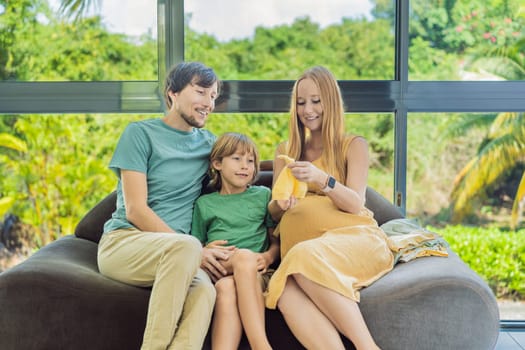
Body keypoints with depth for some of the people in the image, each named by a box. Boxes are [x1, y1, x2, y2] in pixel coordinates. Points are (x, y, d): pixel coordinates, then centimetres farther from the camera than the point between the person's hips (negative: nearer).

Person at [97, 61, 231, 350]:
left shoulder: (208, 143, 17)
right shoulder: (141, 133, 3)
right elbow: (135, 210, -4)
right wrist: (194, 251, -13)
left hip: (175, 255, 3)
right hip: (121, 242, -3)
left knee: (204, 291, -33)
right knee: (186, 246, -36)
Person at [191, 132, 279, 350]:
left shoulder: (262, 195, 20)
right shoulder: (204, 204, 20)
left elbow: (277, 240, 16)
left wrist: (268, 256, -7)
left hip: (256, 273, 0)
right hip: (219, 270, 0)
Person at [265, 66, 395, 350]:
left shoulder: (354, 146, 12)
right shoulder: (285, 152, 23)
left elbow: (355, 204, -2)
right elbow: (273, 210, 17)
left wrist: (322, 179, -22)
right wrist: (280, 204, -9)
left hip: (353, 237, -2)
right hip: (302, 245, 2)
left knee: (307, 257, -39)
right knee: (286, 291, -35)